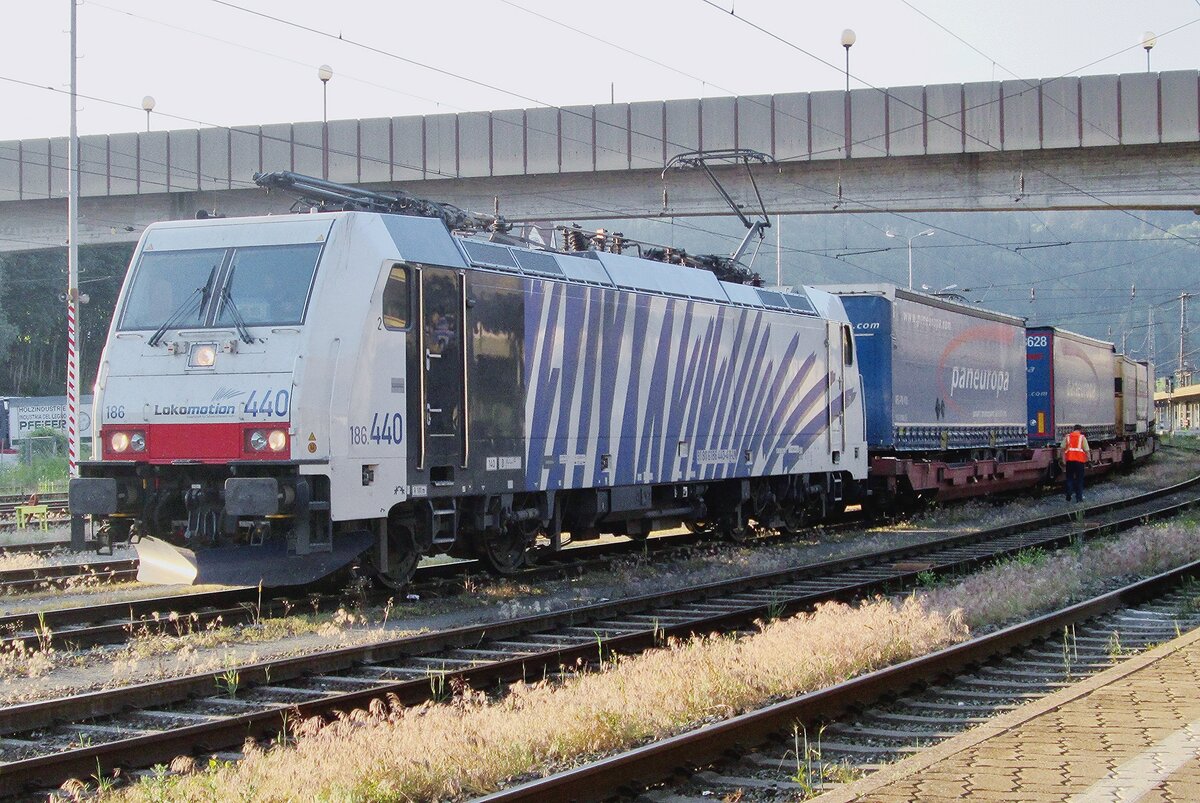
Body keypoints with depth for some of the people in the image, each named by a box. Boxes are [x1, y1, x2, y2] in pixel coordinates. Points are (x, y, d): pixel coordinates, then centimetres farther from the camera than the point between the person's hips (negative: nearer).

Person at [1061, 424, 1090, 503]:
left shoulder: (1067, 437, 8)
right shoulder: (1082, 437, 3)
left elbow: (1063, 448, 1)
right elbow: (1087, 450, -1)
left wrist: (1063, 459, 5)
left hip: (1069, 460, 2)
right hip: (1080, 460, -2)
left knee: (1069, 478, 13)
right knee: (1079, 479, 7)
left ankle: (1068, 496, 8)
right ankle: (1079, 497, 7)